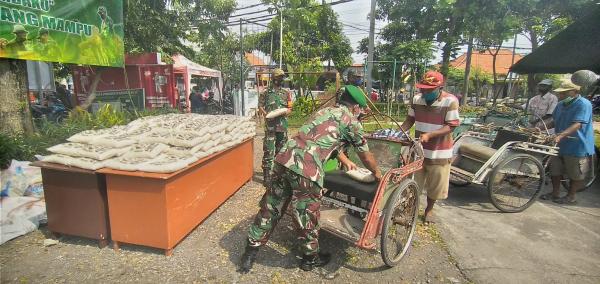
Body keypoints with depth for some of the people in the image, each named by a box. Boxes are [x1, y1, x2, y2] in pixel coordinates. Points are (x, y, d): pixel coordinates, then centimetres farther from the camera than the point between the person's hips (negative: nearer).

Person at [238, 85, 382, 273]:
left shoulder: (325, 111, 27)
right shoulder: (351, 121, 7)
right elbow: (365, 155, 17)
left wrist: (346, 162, 54)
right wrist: (377, 173, 36)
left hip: (284, 159, 7)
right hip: (306, 170, -7)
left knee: (270, 209, 18)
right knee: (307, 216, 13)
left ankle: (251, 252, 32)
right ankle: (311, 258, 36)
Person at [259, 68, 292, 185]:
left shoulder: (285, 93, 11)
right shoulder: (266, 92, 2)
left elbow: (289, 109, 11)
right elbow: (260, 107, 2)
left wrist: (284, 112, -10)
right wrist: (266, 115, -15)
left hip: (283, 126, 4)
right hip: (270, 126, -4)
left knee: (281, 150, 13)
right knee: (268, 151, -7)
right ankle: (267, 175, -1)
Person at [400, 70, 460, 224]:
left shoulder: (450, 101, -14)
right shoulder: (417, 99, -1)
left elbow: (450, 126, -16)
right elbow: (410, 120, 7)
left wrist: (429, 135, -29)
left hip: (439, 152, -3)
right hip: (418, 149, 3)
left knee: (434, 185, 14)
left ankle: (429, 210, 37)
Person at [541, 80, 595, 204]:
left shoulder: (583, 104, -17)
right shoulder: (561, 104, 8)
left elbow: (577, 125, -28)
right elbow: (554, 120, 14)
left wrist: (560, 135, -41)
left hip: (577, 146, -8)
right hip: (560, 144, 8)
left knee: (574, 174, 7)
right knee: (555, 170, 15)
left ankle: (571, 196, 20)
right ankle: (555, 193, 28)